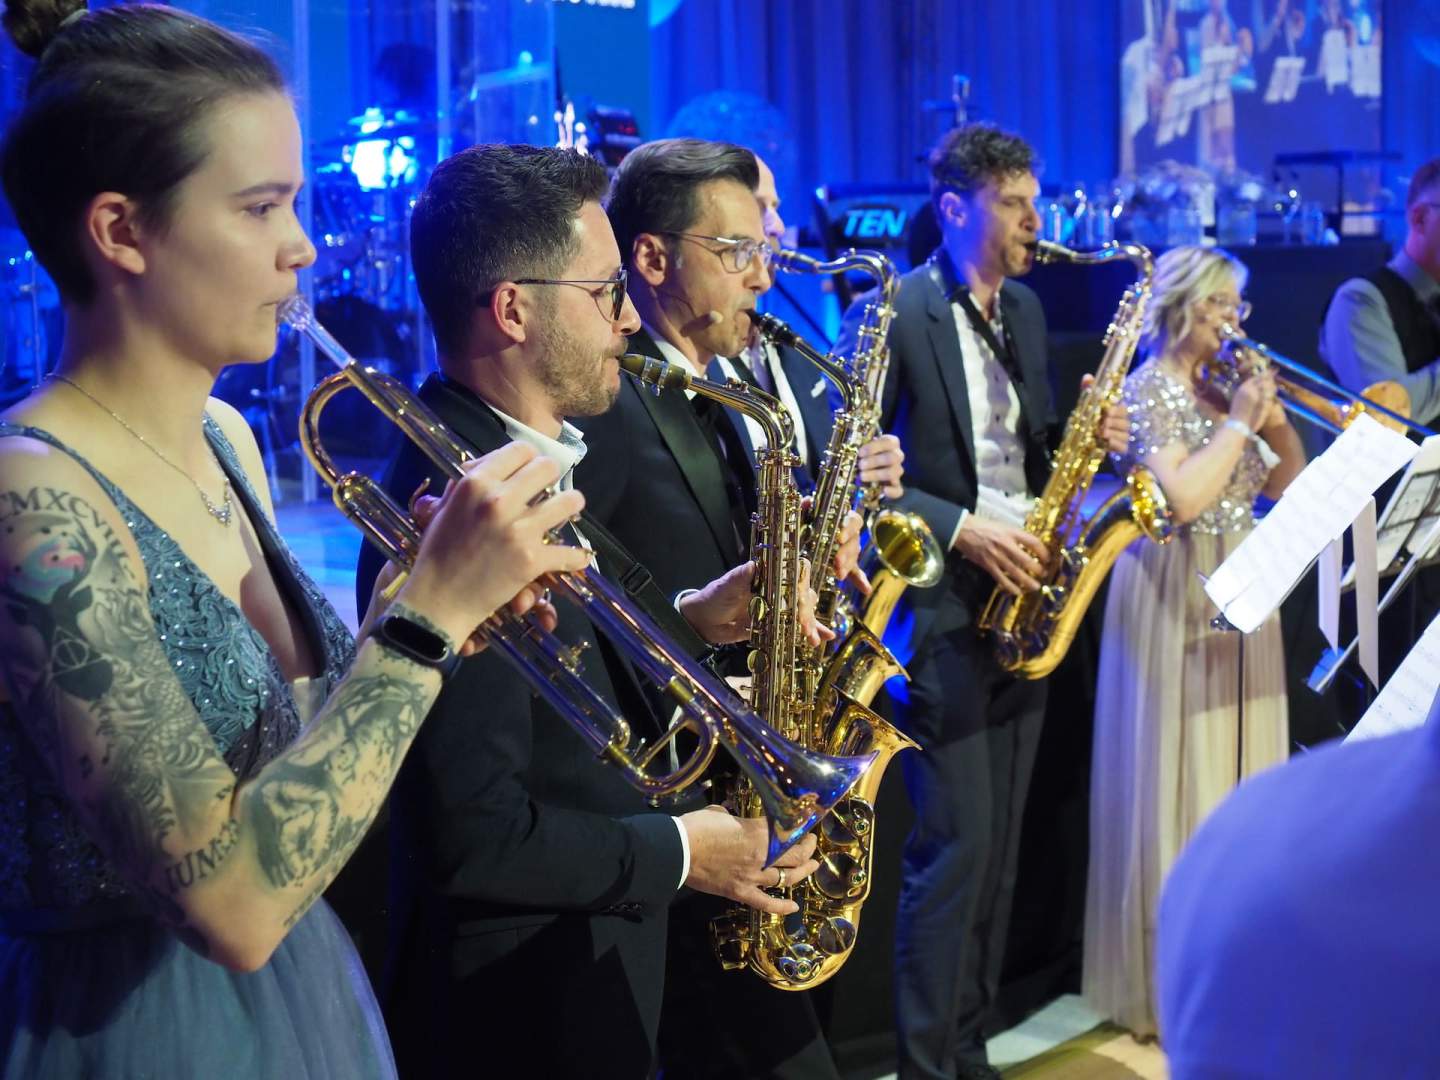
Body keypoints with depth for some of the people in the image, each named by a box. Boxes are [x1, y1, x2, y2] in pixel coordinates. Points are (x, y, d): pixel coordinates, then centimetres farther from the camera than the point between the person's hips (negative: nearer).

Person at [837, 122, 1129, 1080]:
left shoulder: (1025, 310, 14)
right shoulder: (891, 313, -8)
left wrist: (1087, 439, -1)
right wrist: (961, 529, -19)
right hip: (940, 610, -7)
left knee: (1001, 844, 11)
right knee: (957, 845, -6)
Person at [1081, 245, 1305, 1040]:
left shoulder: (1226, 384, 12)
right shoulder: (1149, 388, -10)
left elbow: (1288, 488, 12)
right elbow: (1181, 498, -24)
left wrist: (1276, 421, -3)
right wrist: (1240, 422, -14)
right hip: (1176, 600, -7)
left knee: (1238, 773, 11)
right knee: (1178, 785, -2)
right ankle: (1169, 982, 8)